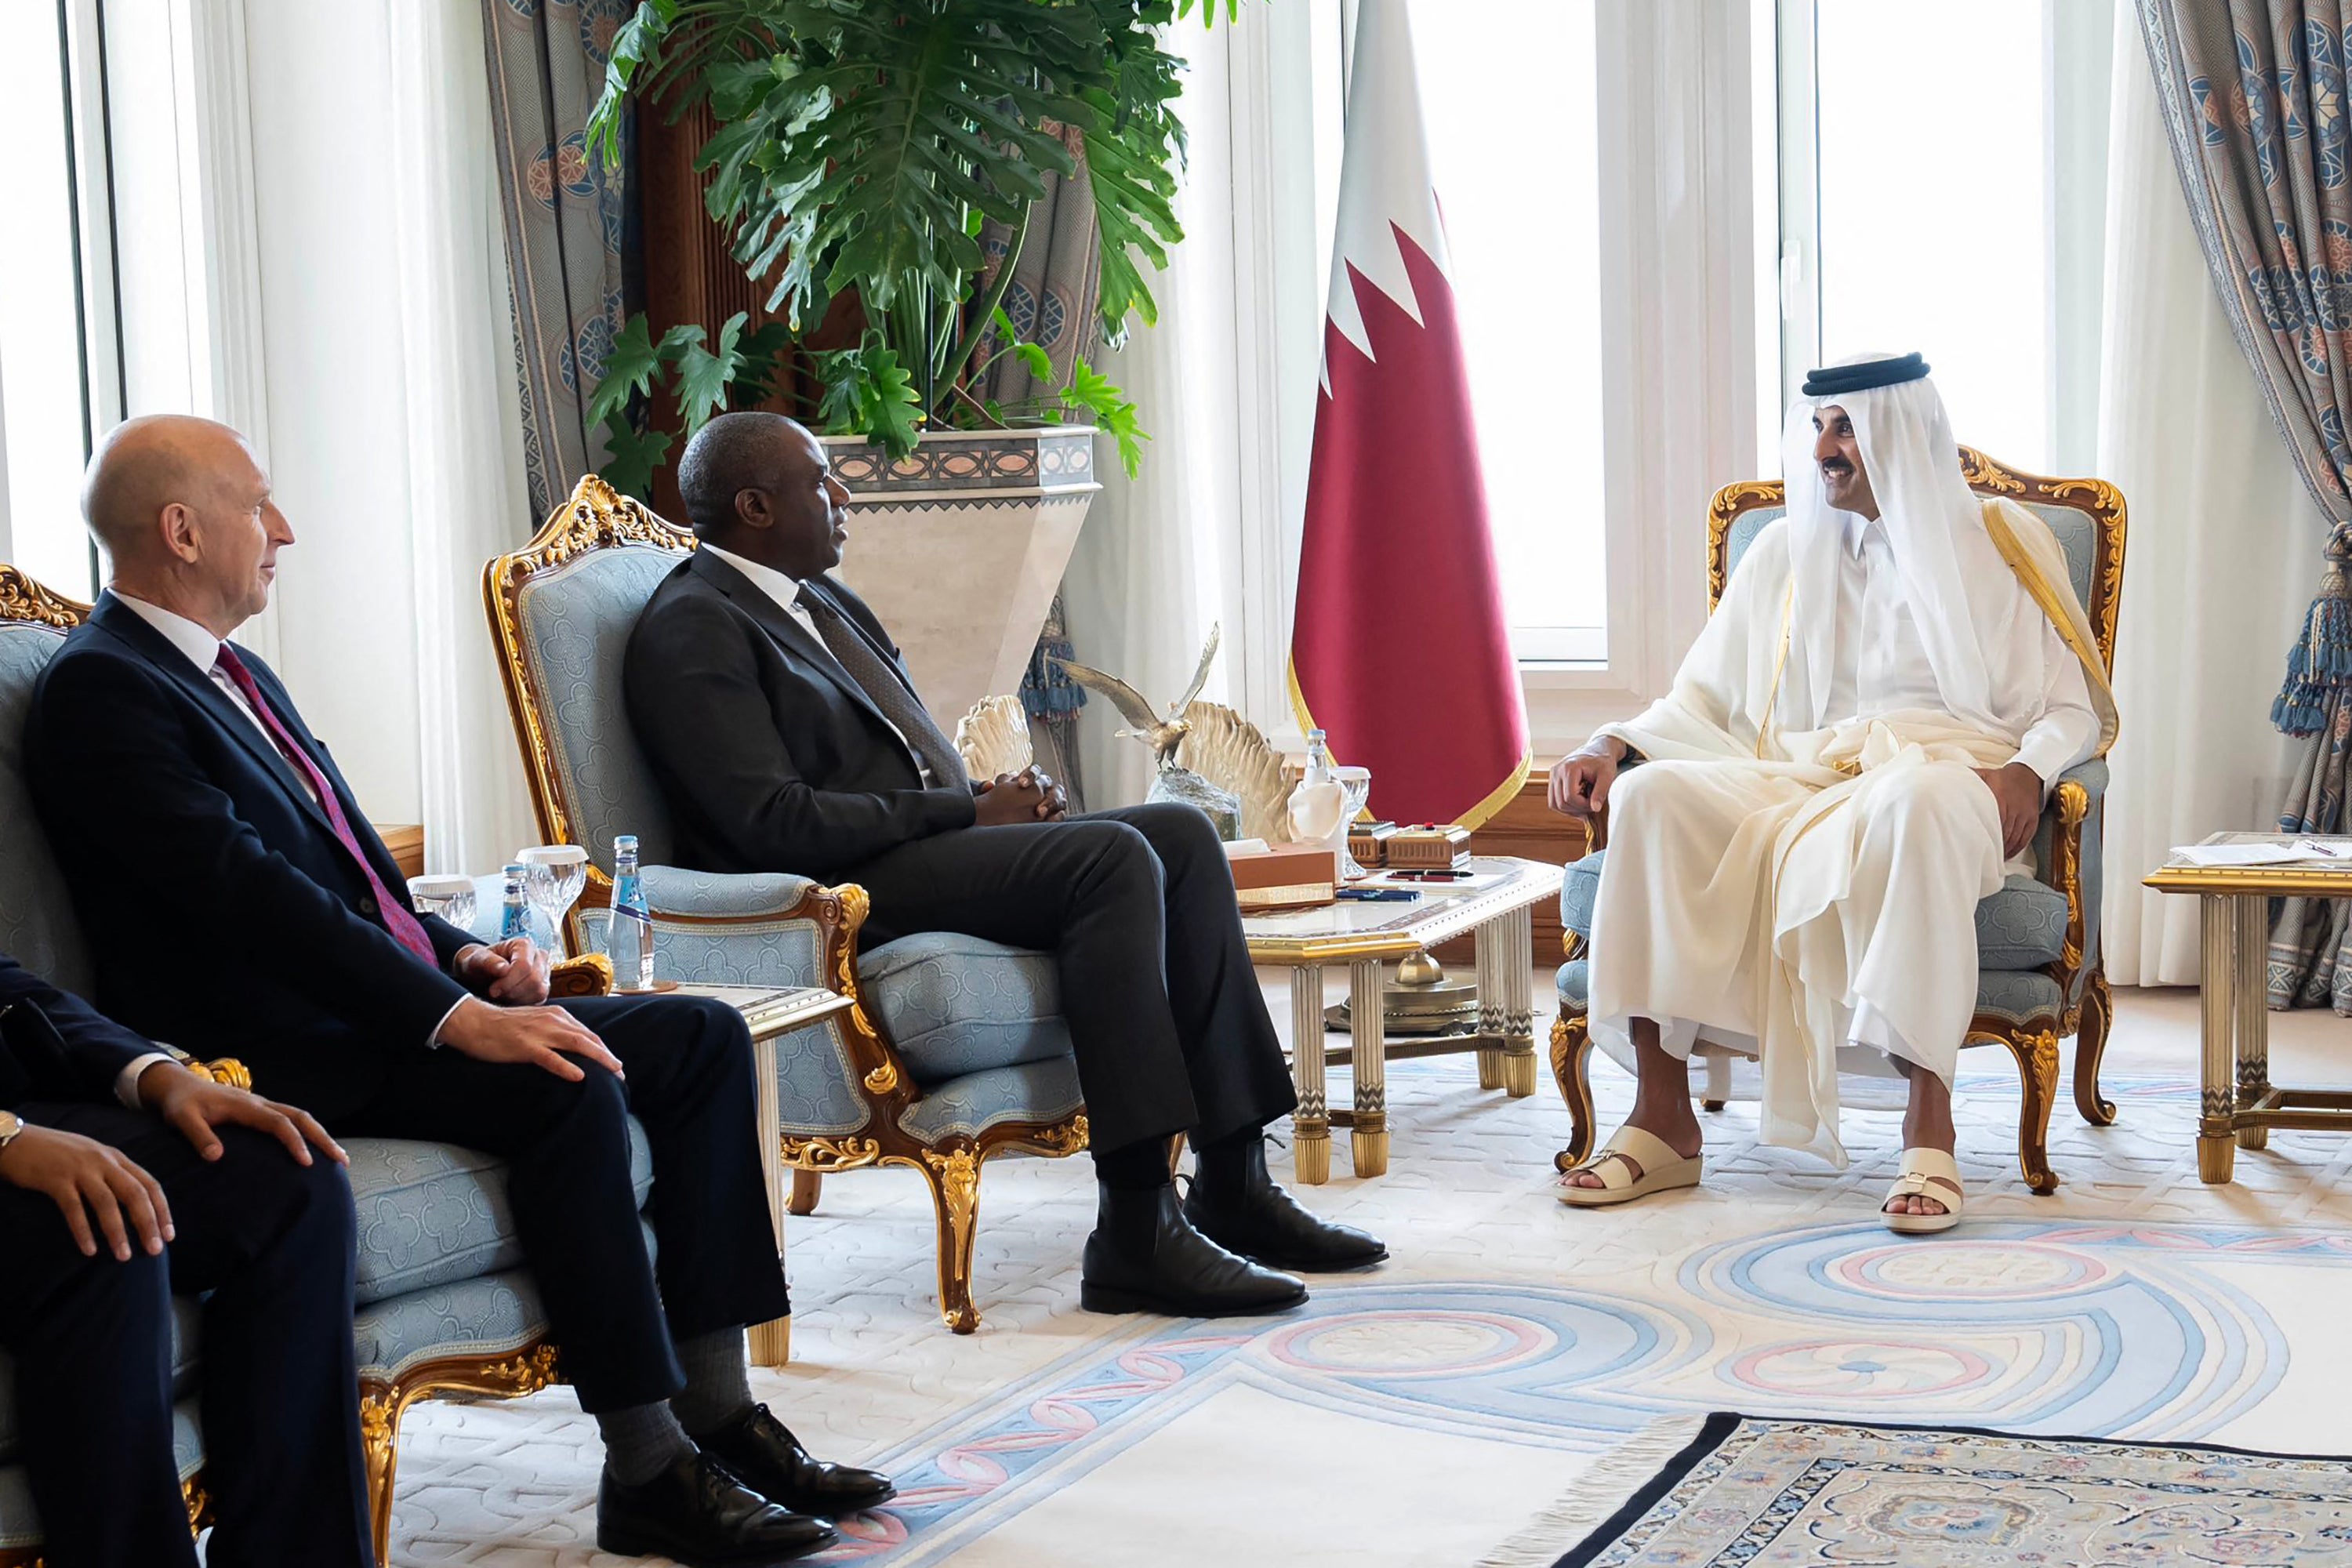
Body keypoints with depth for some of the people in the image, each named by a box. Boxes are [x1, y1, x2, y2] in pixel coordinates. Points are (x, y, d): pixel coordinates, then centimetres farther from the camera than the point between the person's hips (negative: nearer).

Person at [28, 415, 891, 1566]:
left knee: (703, 1037, -1)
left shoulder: (234, 677, 21)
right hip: (272, 1052, -10)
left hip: (371, 1002, 10)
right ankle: (647, 1471, -24)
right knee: (567, 1089, -31)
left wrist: (465, 957, 4)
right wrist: (453, 1017, -27)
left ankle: (716, 1409, -3)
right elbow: (256, 895, -22)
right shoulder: (98, 691, -11)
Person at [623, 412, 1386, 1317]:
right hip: (840, 898, -10)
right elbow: (775, 824, -20)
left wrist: (1002, 798, 3)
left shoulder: (819, 600, 23)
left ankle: (1233, 1185, -7)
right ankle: (1136, 1233, -30)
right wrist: (971, 814, -15)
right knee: (1113, 857, -27)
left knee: (1180, 835, -6)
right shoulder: (693, 630, -9)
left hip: (930, 844, 10)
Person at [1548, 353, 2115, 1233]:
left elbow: (2074, 708, 8)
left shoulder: (2000, 543, 13)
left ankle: (1930, 1125, -41)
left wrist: (2027, 769, -15)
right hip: (1799, 780, 4)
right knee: (1653, 796, -28)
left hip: (1939, 773, -3)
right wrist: (1613, 745, 0)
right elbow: (1702, 699, 21)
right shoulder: (1787, 551, 22)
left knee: (1914, 801, -43)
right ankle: (1663, 1119, -28)